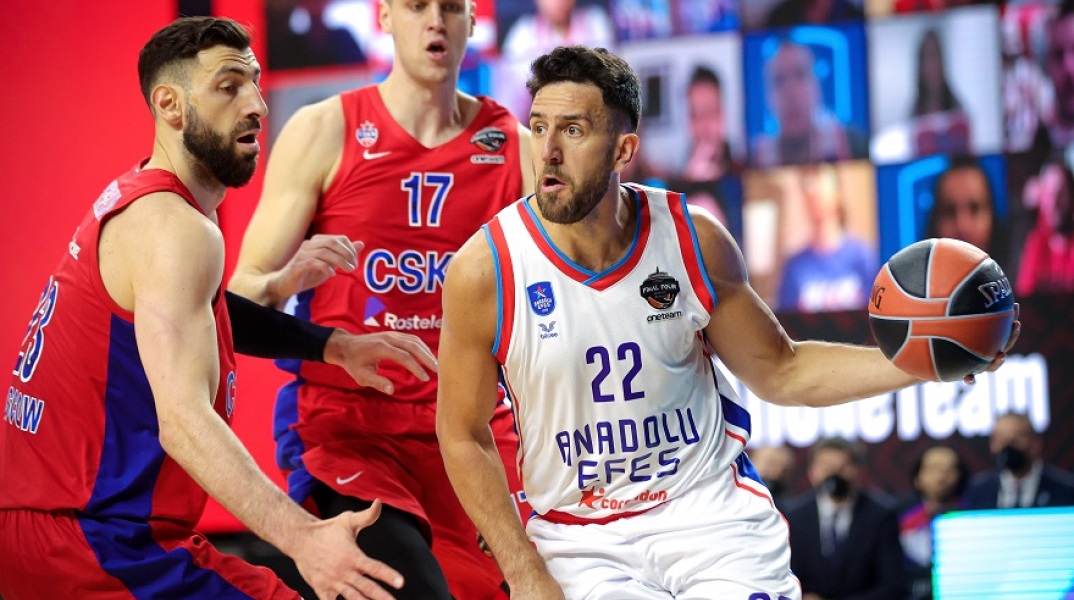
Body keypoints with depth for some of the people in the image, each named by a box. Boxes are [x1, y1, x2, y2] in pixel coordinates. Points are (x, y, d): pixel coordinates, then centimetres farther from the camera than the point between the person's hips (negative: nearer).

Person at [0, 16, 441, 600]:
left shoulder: (131, 201, 13)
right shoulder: (175, 228, -18)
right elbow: (184, 420, -30)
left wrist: (332, 346, 21)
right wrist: (300, 537, -41)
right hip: (102, 544, -11)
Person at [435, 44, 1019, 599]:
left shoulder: (695, 241, -6)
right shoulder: (483, 270, -13)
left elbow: (781, 373, 7)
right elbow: (464, 437, -2)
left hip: (712, 514, 1)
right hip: (581, 538, -1)